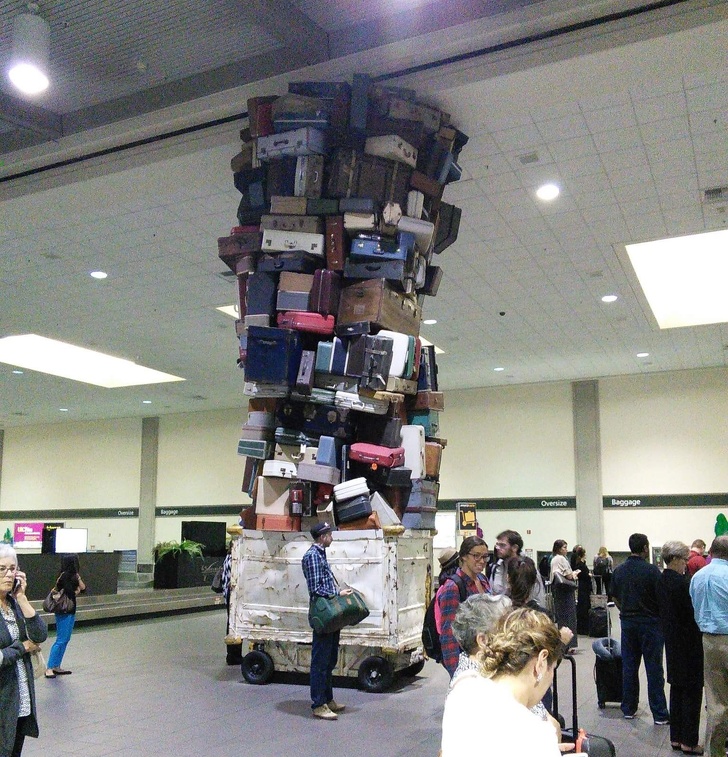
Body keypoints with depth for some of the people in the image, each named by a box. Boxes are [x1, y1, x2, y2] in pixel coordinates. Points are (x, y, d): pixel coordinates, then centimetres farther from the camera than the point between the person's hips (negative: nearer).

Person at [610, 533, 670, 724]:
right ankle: (659, 714, 3)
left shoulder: (619, 570, 3)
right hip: (650, 622, -4)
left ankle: (629, 709, 17)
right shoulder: (651, 570, -14)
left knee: (629, 667, 11)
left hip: (627, 622, 5)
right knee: (654, 669, 0)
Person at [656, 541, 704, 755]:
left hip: (672, 641, 8)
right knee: (692, 691, 2)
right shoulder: (681, 582, -21)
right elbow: (693, 613, -18)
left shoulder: (662, 581, 5)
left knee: (677, 689, 16)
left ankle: (676, 737, 24)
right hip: (689, 643, -8)